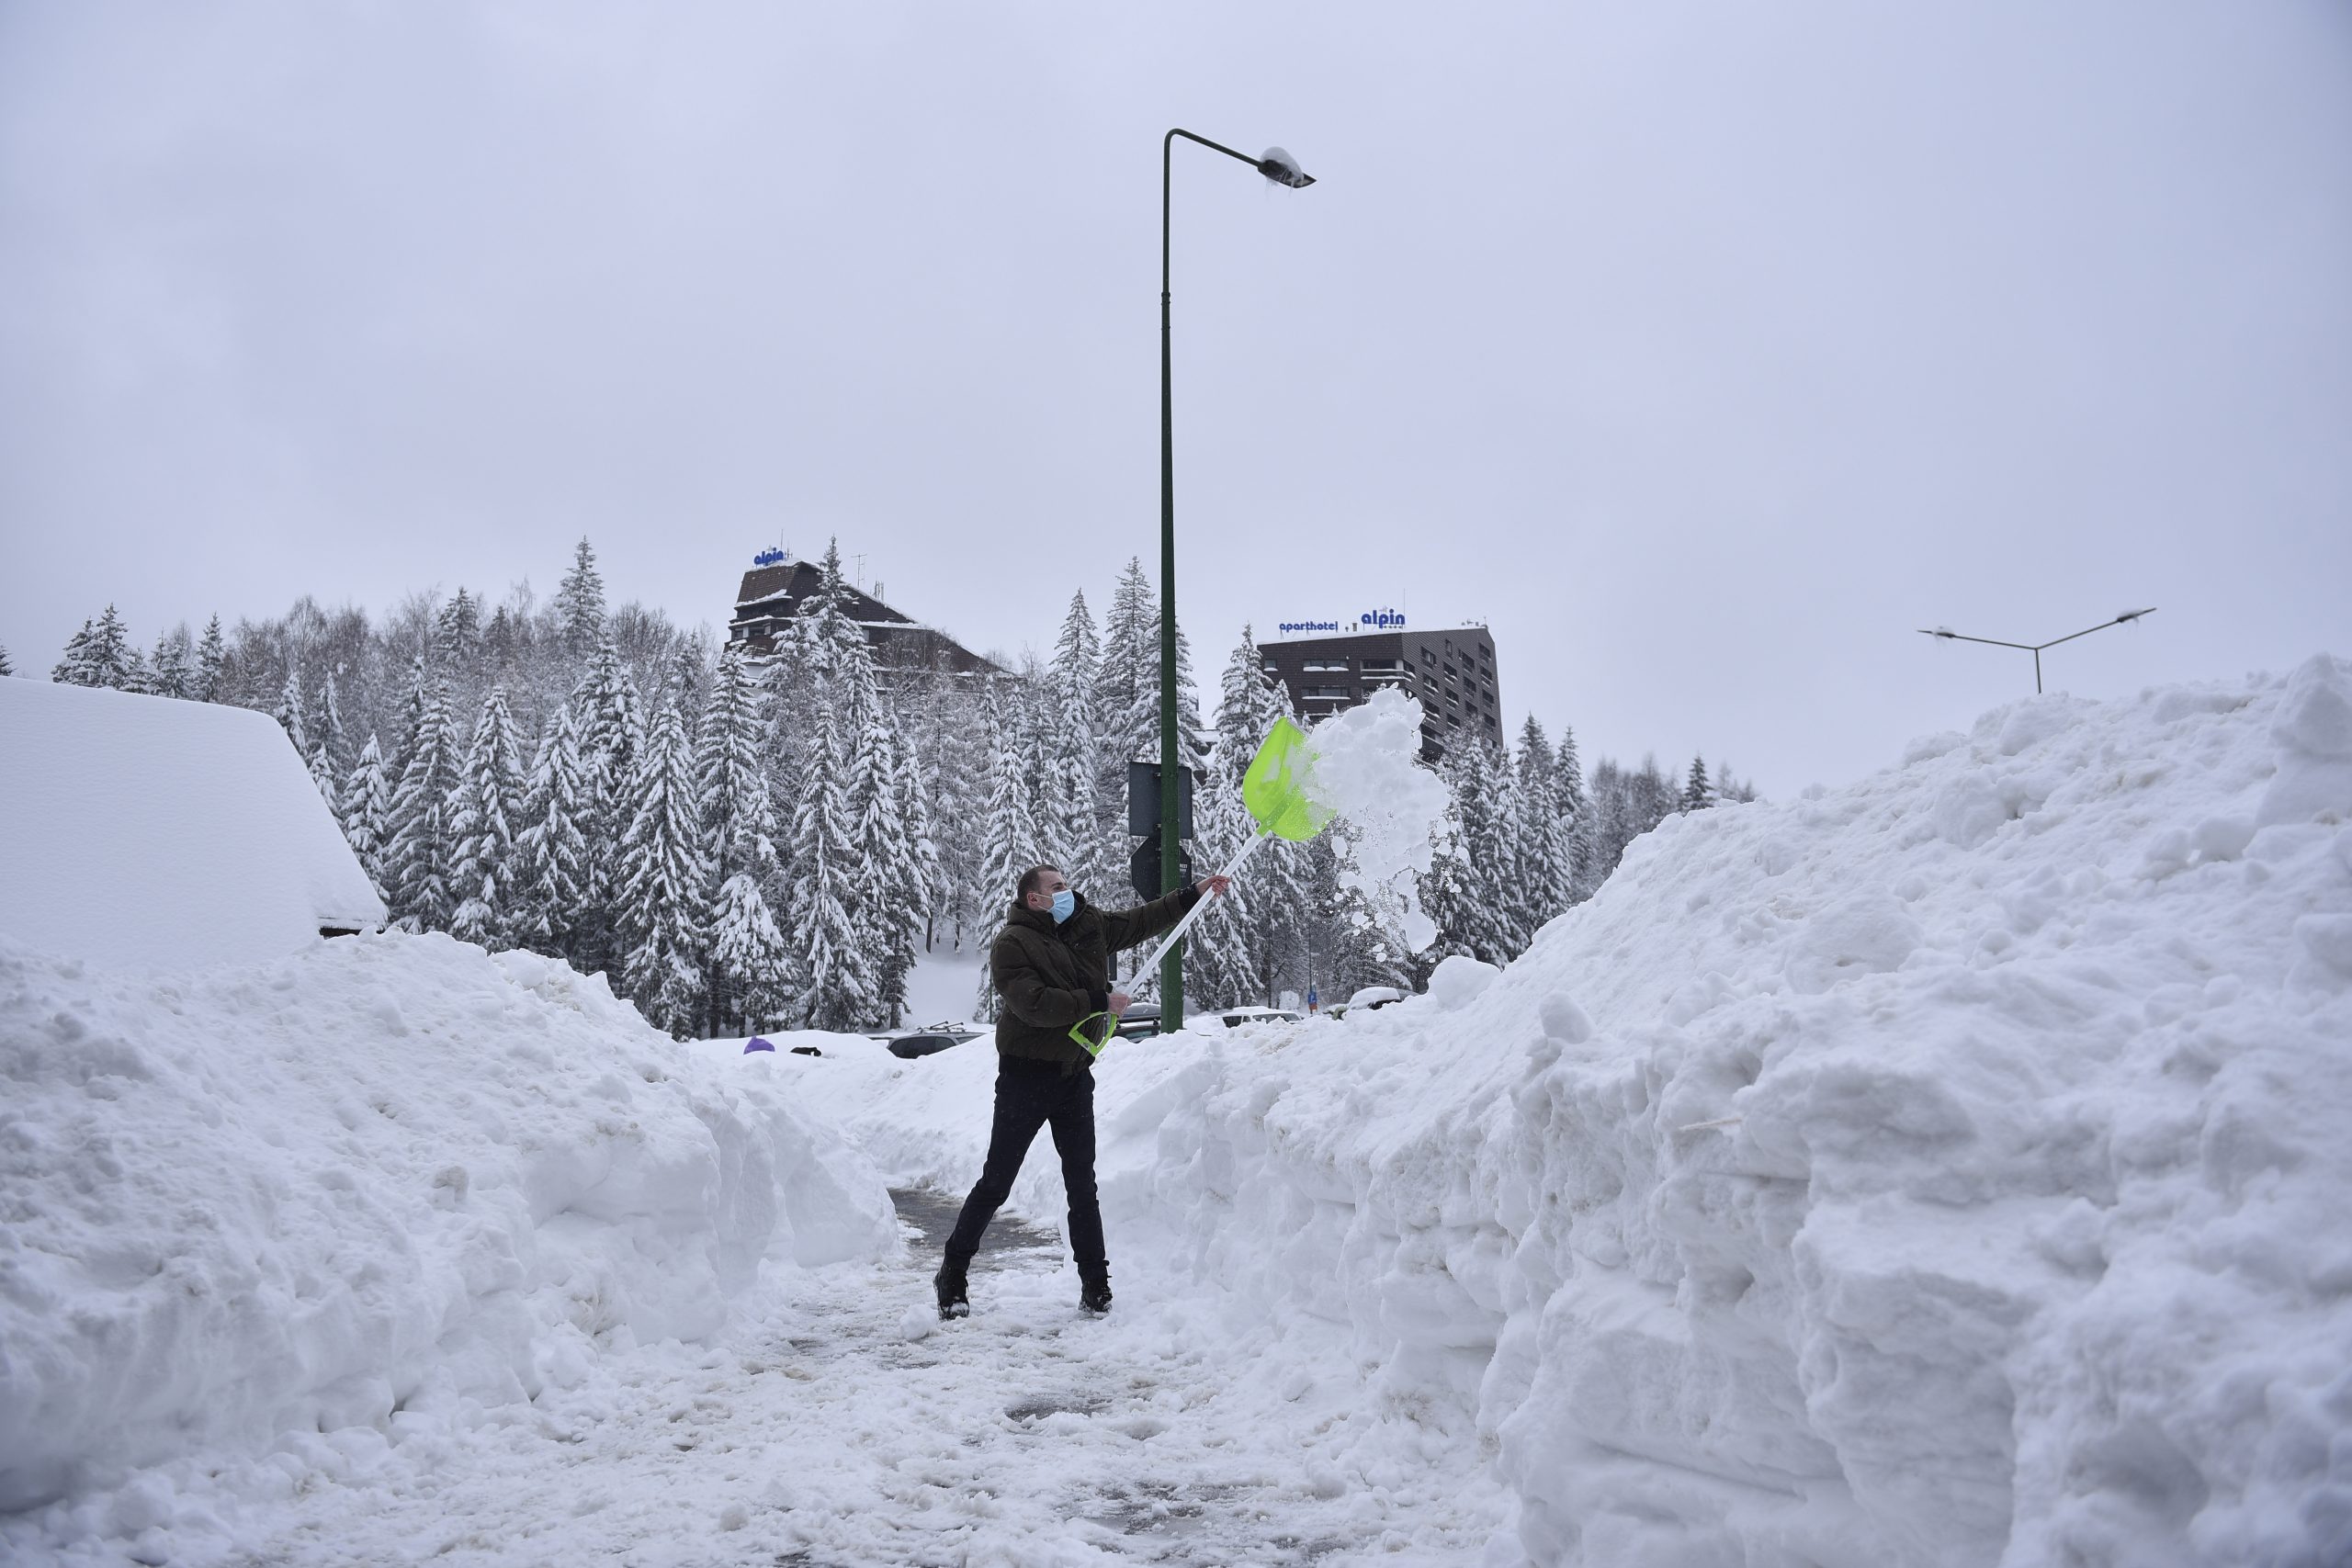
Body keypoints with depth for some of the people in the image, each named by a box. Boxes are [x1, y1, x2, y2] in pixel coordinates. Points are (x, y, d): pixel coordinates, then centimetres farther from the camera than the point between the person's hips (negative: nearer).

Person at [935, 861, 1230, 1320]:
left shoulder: (1089, 925, 8)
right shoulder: (1011, 944, -12)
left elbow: (1141, 921, 19)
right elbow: (1035, 1005, -24)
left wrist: (1195, 895, 16)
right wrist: (1100, 1002, -20)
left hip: (1074, 1075, 5)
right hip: (1026, 1076, -5)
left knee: (1082, 1186, 8)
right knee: (995, 1184, 1)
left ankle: (1095, 1283, 15)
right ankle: (952, 1274, 15)